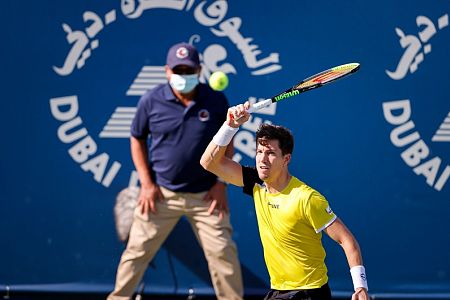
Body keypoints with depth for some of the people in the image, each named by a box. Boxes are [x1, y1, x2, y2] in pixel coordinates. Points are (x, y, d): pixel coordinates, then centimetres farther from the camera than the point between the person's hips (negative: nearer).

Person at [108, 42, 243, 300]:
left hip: (205, 195, 0)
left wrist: (221, 182, -2)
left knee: (223, 253, -1)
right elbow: (138, 140, 6)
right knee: (137, 250, 6)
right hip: (161, 193, 0)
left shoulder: (217, 101, -5)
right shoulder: (151, 101, -6)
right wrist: (146, 183, -2)